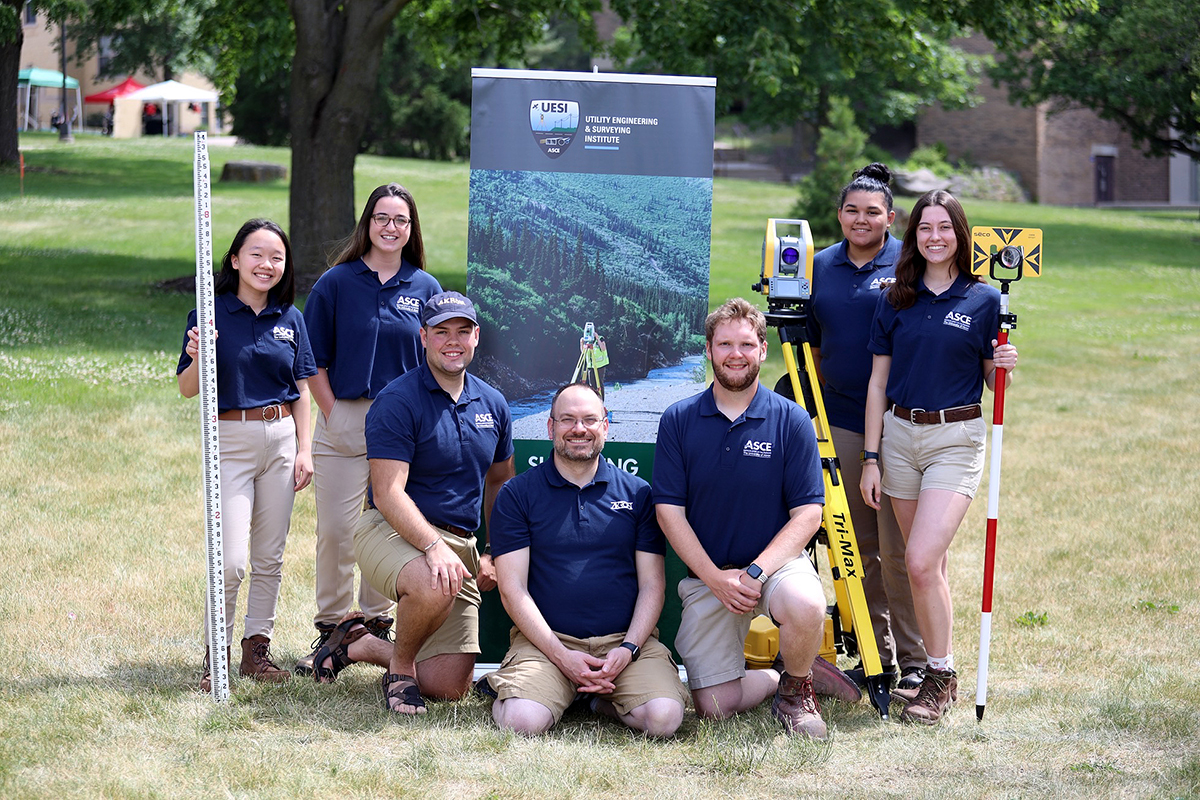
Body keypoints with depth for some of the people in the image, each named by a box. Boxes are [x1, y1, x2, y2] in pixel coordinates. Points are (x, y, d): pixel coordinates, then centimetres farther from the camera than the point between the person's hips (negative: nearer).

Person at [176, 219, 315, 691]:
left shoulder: (290, 319, 6)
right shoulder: (211, 314, -4)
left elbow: (301, 389, 11)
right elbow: (188, 389, -4)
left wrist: (304, 451, 4)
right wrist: (196, 356, -24)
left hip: (280, 439, 4)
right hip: (230, 440, -4)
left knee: (270, 556, 8)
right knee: (231, 560, -10)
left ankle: (257, 647, 19)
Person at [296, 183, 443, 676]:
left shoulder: (425, 288, 6)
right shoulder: (336, 283, 1)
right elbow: (316, 361, 3)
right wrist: (333, 414, -5)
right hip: (343, 419, -1)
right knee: (335, 530, -1)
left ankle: (377, 625, 19)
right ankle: (330, 629, 10)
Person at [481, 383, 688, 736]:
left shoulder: (638, 493, 11)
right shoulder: (517, 495, 6)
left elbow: (652, 585, 8)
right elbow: (513, 589, -1)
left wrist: (628, 650, -10)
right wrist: (561, 655, -12)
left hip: (625, 639, 1)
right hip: (546, 640, -1)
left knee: (663, 717, -26)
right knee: (523, 721, -29)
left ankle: (607, 700, 7)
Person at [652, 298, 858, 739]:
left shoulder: (791, 420, -3)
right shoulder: (679, 420, -1)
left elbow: (808, 513, -6)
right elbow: (670, 511, -3)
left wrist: (756, 572, -20)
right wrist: (717, 579, -14)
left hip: (777, 560, -1)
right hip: (706, 574, 1)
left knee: (805, 605, -36)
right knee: (713, 705, -8)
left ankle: (796, 688, -3)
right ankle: (779, 678, 25)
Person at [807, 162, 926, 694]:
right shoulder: (821, 267, 12)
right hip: (840, 420, 4)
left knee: (899, 548, -6)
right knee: (856, 546, 7)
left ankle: (914, 660, 2)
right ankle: (874, 654, 17)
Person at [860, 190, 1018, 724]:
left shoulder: (983, 300, 0)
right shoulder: (896, 301, 7)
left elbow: (993, 380, 8)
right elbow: (878, 382, 8)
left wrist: (1005, 366, -15)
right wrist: (870, 458, 4)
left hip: (956, 438, -3)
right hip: (899, 434, 3)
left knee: (922, 561, -15)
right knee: (930, 565, 6)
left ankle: (942, 676, -1)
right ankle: (931, 666, 17)